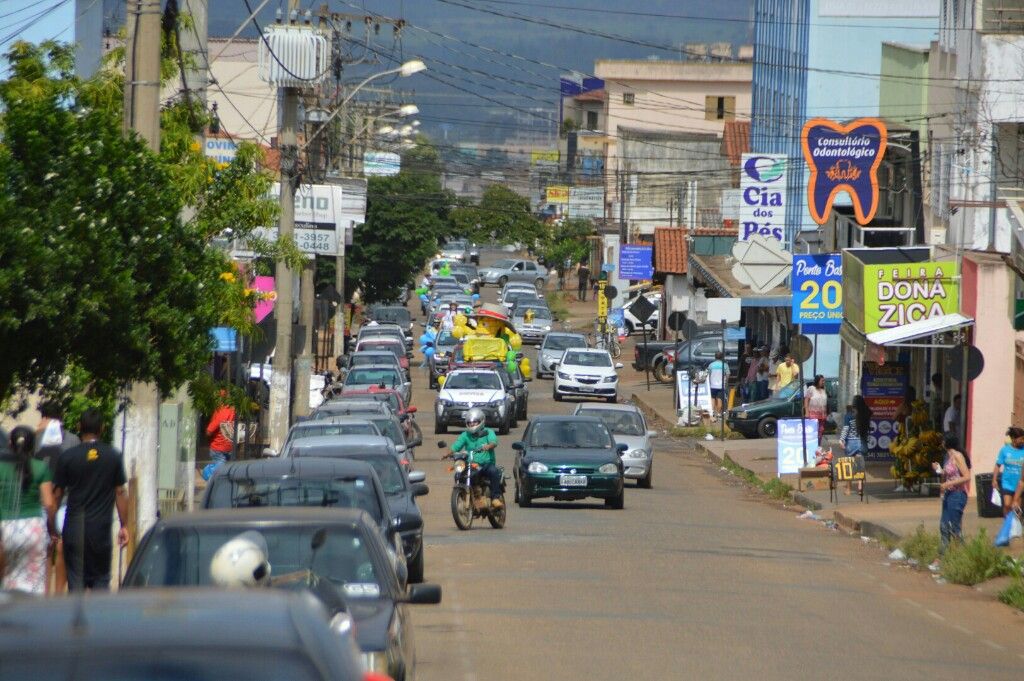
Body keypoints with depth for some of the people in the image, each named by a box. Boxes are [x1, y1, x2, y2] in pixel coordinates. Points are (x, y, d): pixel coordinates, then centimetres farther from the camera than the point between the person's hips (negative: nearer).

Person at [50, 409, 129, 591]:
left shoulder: (67, 457, -2)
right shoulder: (113, 457, 1)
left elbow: (56, 496, 0)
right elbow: (120, 493, 3)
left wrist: (52, 528, 8)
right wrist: (124, 526, 10)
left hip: (74, 527, -1)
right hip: (101, 527, 1)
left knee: (76, 579, 3)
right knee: (101, 579, 9)